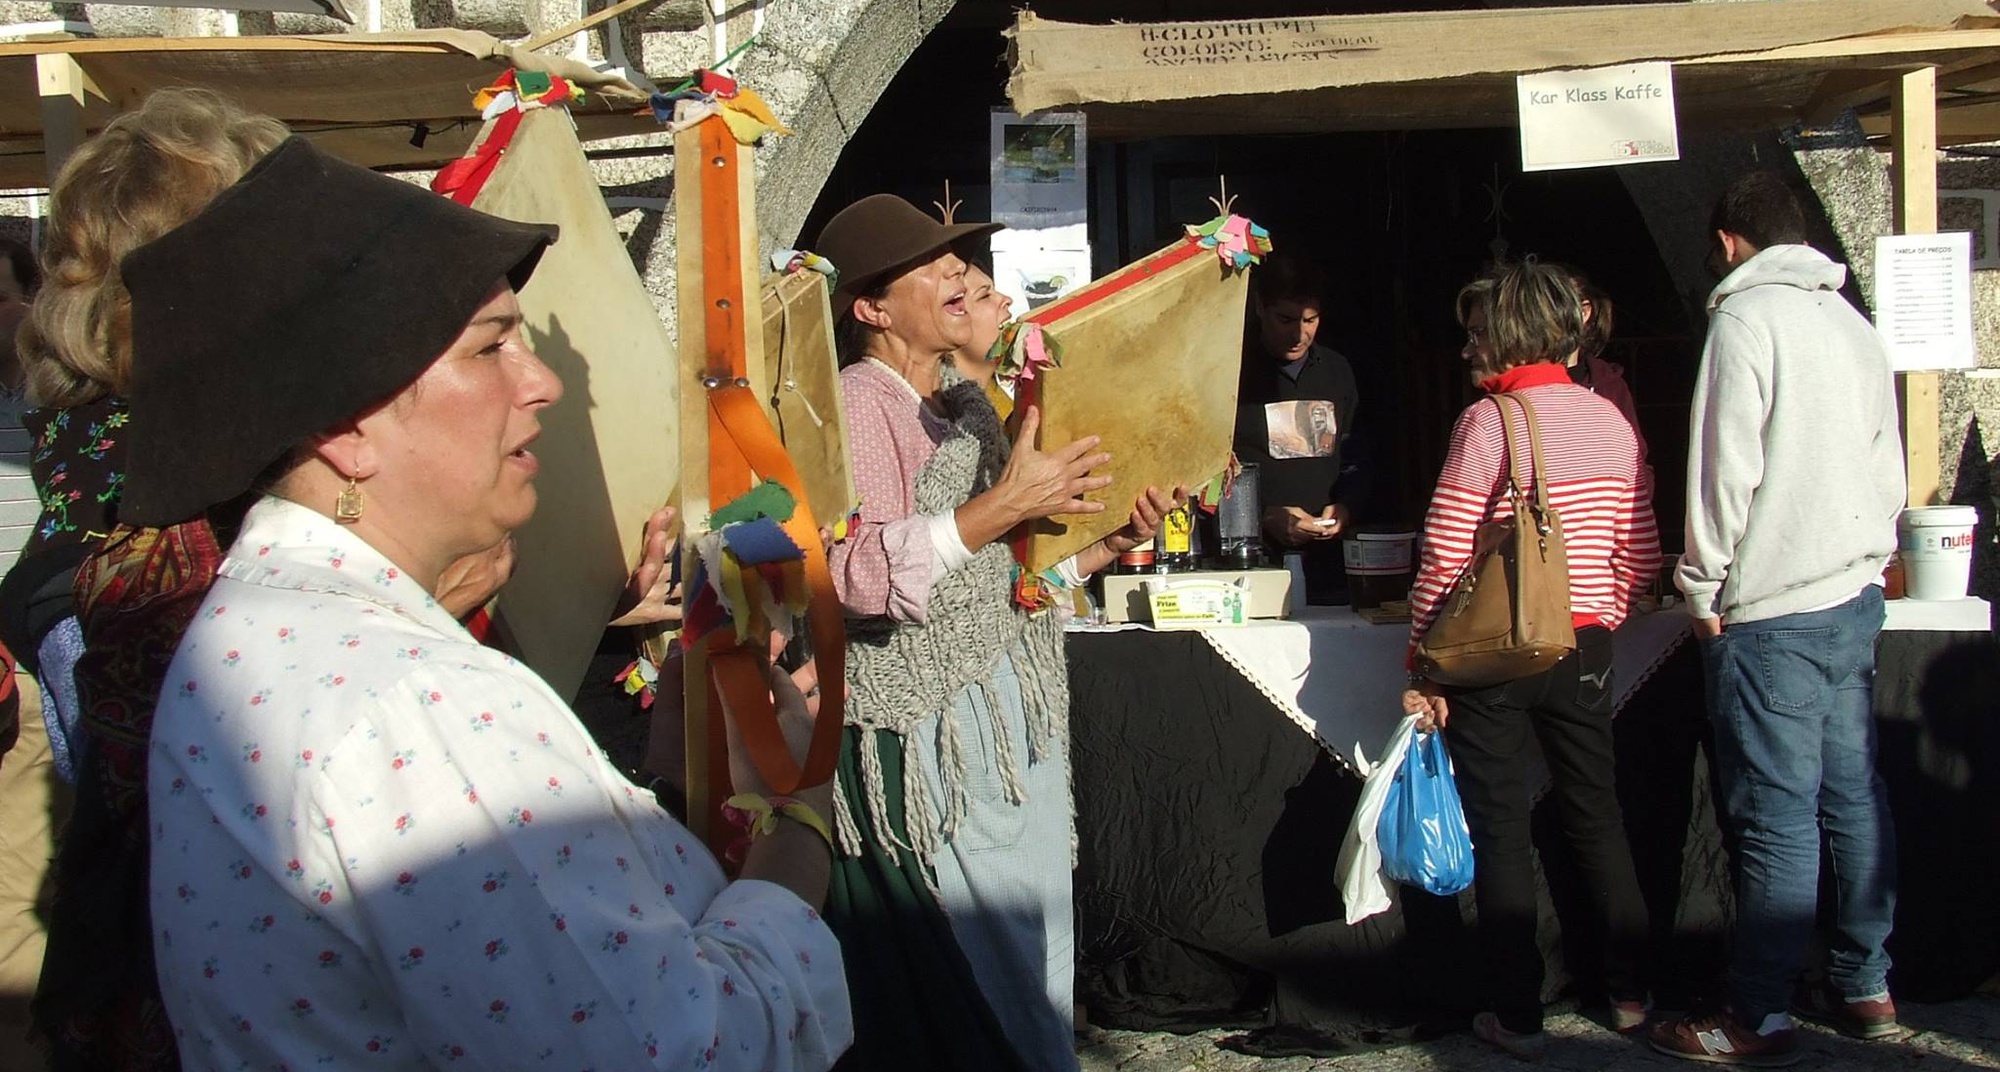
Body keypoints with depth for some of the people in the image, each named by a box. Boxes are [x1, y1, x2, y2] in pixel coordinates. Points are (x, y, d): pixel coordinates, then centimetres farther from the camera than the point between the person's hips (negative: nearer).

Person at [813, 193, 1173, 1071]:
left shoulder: (967, 402, 14)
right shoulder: (857, 405, -11)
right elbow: (860, 573, -25)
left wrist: (1111, 541, 4)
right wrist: (1003, 504, -26)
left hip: (1012, 718, 8)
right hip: (928, 734, -8)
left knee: (1031, 957, 15)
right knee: (958, 978, -2)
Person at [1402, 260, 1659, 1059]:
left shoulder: (1488, 421, -13)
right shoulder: (1608, 419, 3)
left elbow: (1445, 559, -14)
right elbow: (1639, 555, 6)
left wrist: (1421, 665, -7)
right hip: (1584, 650, 5)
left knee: (1501, 833, 4)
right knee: (1596, 819, 17)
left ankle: (1518, 1017, 9)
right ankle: (1629, 994, 26)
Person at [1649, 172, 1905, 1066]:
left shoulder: (1746, 316, -9)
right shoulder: (1853, 321, 14)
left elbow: (1727, 468, -14)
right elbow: (1888, 466, 18)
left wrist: (1703, 587, -7)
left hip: (1773, 612, -8)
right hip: (1855, 593, 8)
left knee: (1777, 816, -5)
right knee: (1853, 796, 13)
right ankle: (1864, 988, 21)